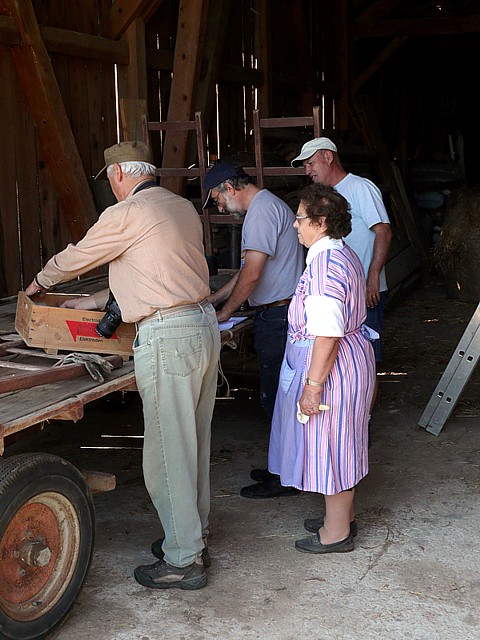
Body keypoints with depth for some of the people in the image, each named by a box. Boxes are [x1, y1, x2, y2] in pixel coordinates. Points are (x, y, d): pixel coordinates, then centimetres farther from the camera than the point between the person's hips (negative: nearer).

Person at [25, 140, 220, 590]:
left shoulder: (126, 214, -10)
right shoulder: (183, 207, 15)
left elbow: (74, 259, 4)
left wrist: (38, 283, 25)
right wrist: (98, 300, 27)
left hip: (167, 336, -9)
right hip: (204, 322, 9)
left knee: (168, 450, -1)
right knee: (194, 440, 18)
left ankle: (183, 561, 8)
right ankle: (193, 533, 31)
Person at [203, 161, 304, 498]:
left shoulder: (262, 210, -14)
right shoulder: (267, 206, 20)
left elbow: (252, 273, -20)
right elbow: (248, 270, 24)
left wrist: (224, 312, -8)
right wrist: (212, 299, 22)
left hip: (278, 316, -11)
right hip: (280, 314, 11)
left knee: (277, 398, -3)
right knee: (278, 396, 15)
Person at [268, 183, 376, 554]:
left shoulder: (325, 263, -24)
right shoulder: (344, 255, 10)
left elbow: (327, 334, -27)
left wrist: (312, 387, -23)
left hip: (331, 366, -10)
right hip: (351, 355, 11)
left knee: (330, 445, 3)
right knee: (338, 446, 21)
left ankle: (337, 532, 18)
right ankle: (343, 515, 36)